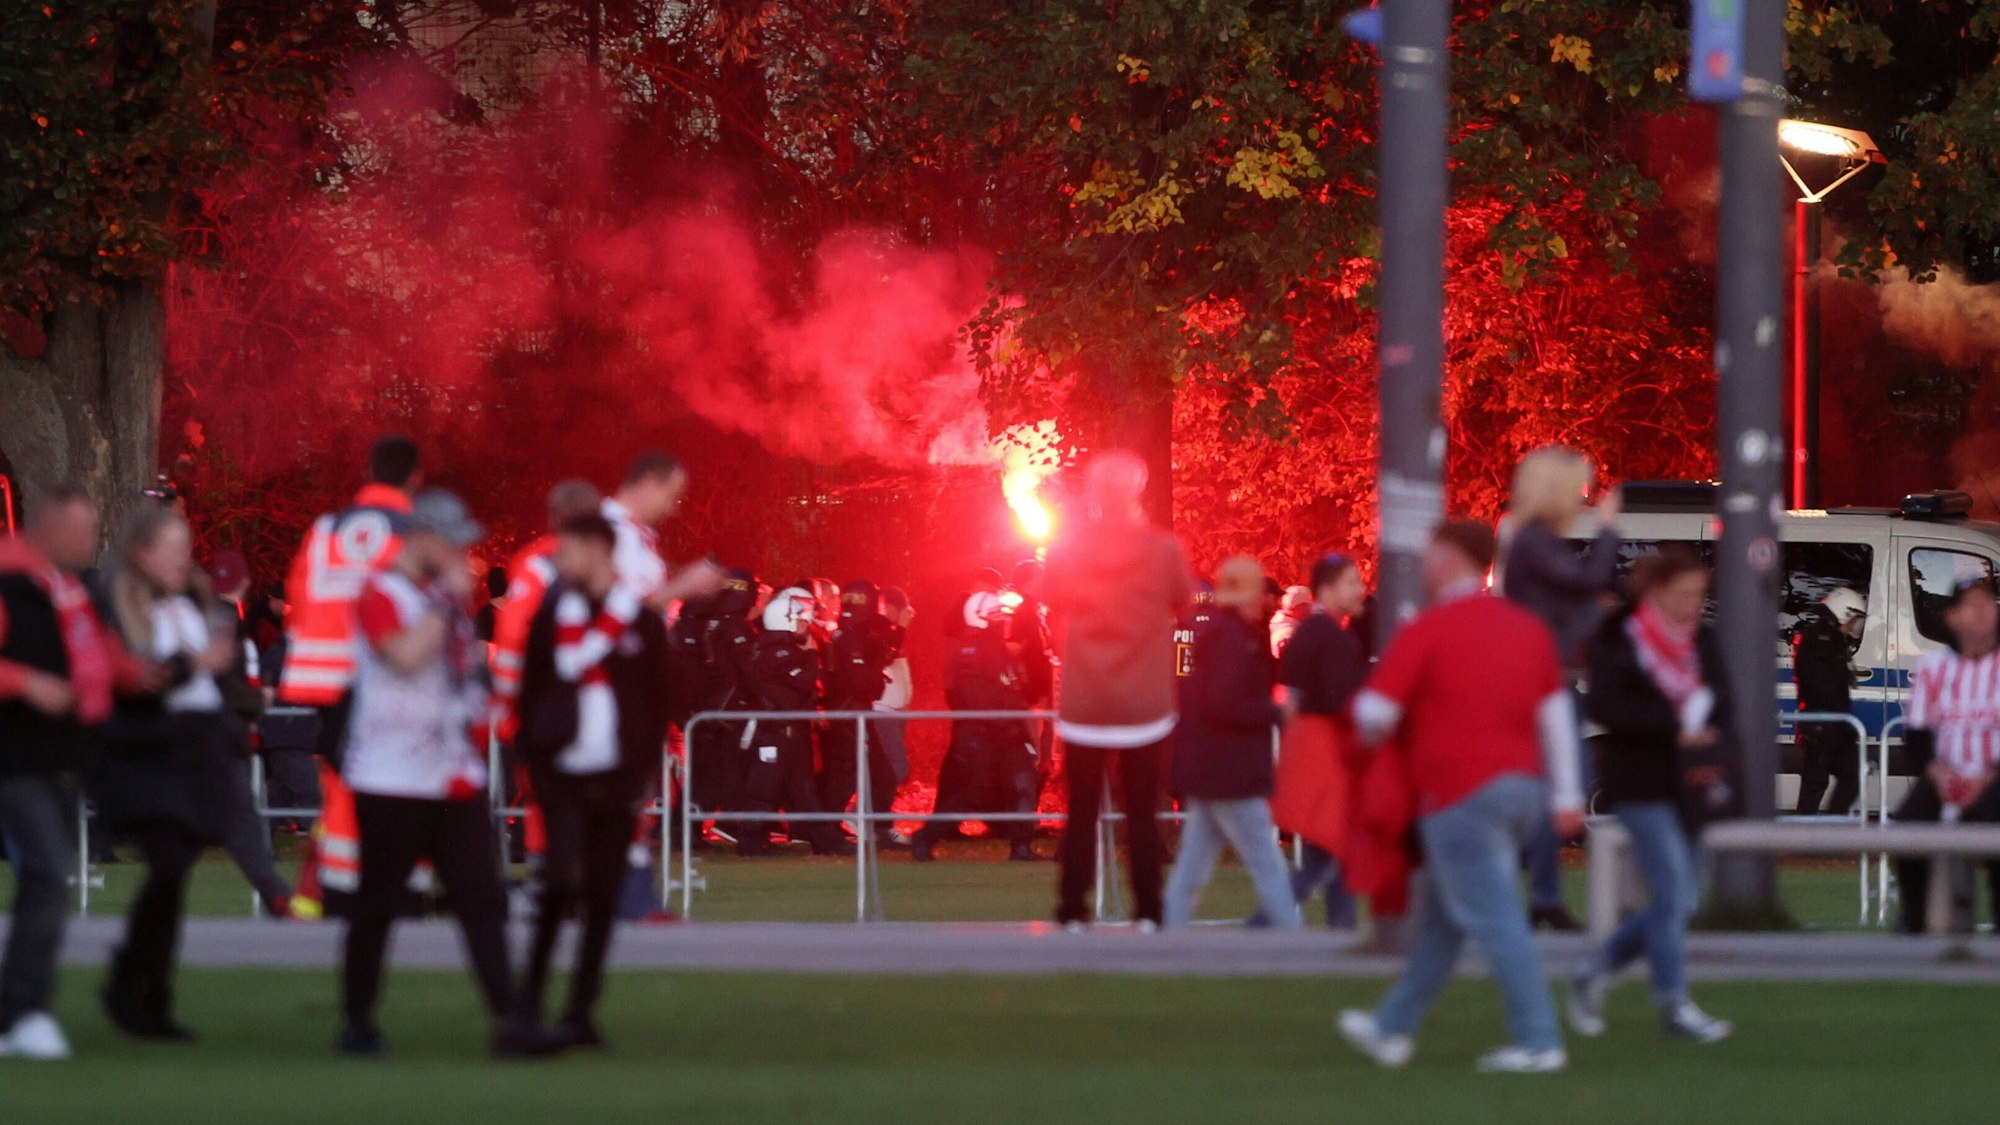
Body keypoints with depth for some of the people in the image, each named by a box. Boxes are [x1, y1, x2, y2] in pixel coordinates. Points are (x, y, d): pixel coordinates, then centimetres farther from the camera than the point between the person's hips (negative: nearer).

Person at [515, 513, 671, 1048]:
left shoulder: (642, 622, 5)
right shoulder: (553, 614, 6)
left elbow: (656, 703, 8)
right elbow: (530, 692, 8)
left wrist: (641, 772, 1)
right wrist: (534, 760, -1)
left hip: (615, 777, 1)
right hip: (561, 775, -1)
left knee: (602, 898, 3)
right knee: (564, 879, -16)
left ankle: (580, 1011, 10)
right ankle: (531, 996, -2)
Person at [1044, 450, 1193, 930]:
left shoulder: (1068, 549, -4)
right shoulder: (1161, 550, -9)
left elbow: (1053, 598, 13)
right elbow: (1182, 601, 8)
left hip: (1083, 706, 1)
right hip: (1145, 706, -1)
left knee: (1081, 811, 7)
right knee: (1143, 812, 5)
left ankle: (1073, 912, 4)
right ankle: (1148, 913, 1)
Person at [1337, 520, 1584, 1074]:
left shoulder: (1426, 631, -9)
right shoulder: (1526, 627, 11)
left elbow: (1375, 712, -10)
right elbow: (1556, 711, 12)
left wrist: (1373, 738, 14)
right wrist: (1566, 795, 15)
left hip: (1462, 793, -8)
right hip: (1522, 786, 8)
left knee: (1493, 918, -6)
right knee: (1441, 917, 17)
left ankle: (1538, 1041, -10)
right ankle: (1393, 1028, 25)